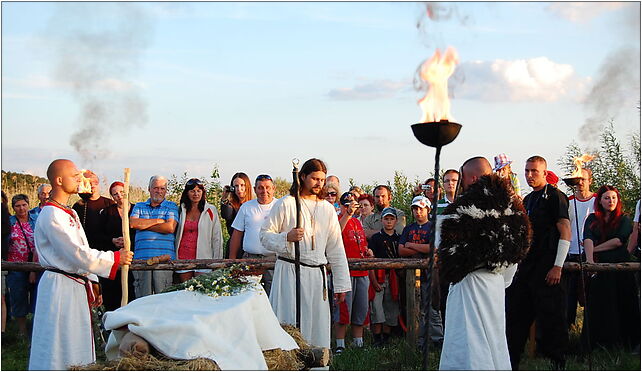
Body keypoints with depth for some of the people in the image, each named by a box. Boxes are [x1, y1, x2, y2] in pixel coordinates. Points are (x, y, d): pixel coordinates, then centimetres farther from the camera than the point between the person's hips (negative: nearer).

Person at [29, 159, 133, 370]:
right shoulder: (51, 215, -16)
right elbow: (77, 253, -21)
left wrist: (92, 284, 16)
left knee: (77, 346, 13)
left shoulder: (70, 213, 16)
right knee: (59, 346, -4)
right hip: (60, 286, -10)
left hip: (77, 284, 10)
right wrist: (115, 258, -16)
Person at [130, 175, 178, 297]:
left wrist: (144, 225, 1)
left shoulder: (171, 206, 12)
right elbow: (133, 223, 0)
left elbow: (170, 227, -5)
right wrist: (158, 221, -2)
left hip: (164, 258, -2)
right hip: (141, 258, 2)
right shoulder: (139, 207, 19)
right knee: (142, 297, 0)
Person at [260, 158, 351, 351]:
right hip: (289, 271, -4)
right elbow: (265, 235, 1)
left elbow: (336, 249, 14)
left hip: (317, 273, 4)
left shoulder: (327, 209, 13)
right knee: (290, 323, -4)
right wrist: (287, 237, -19)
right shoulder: (285, 204, 0)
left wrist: (341, 284, 10)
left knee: (317, 325, 6)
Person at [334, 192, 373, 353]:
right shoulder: (338, 219, -4)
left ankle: (358, 343, 19)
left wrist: (368, 251, 11)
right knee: (344, 309, -7)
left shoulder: (357, 222, 20)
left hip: (362, 272, 7)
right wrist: (347, 214, -35)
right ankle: (340, 345, -2)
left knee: (361, 310, 10)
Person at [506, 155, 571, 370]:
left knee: (550, 318, -4)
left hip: (547, 268, -8)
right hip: (526, 267, 9)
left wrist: (558, 266, -18)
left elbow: (565, 233, -13)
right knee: (515, 315, 10)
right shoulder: (527, 200, 17)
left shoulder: (555, 196, -7)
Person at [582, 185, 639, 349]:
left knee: (622, 305, -1)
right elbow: (587, 239, -7)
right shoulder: (592, 219, 10)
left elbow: (619, 241, -8)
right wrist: (590, 258, -24)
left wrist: (595, 248, -6)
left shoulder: (624, 219, 7)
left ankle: (622, 342, 5)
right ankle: (598, 342, 2)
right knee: (598, 305, -2)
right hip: (598, 267, 1)